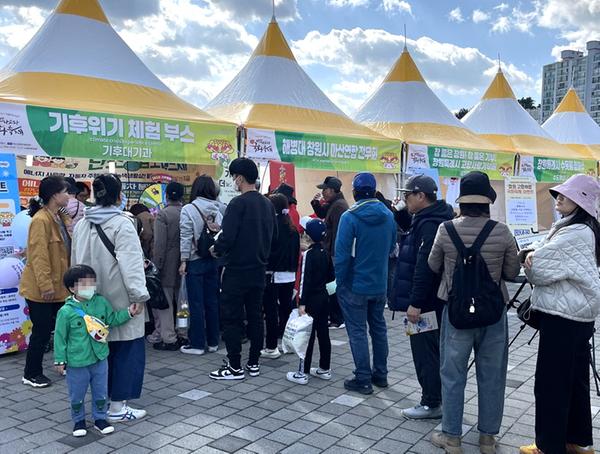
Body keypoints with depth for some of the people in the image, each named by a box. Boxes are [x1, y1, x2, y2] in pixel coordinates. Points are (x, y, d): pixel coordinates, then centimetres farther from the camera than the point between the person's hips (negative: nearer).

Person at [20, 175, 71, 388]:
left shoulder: (61, 218, 10)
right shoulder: (41, 220, -19)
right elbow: (38, 256, -22)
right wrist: (46, 286, -22)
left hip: (59, 286, 8)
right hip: (41, 289, -8)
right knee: (42, 330, 1)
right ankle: (31, 374, 17)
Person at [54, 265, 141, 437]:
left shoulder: (101, 302, -3)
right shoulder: (66, 311, -15)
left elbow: (112, 319, 9)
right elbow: (60, 337, -7)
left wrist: (128, 312, -4)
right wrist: (60, 360, -4)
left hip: (100, 359, 4)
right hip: (77, 363, -3)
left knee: (101, 392, 16)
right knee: (77, 395, 14)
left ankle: (100, 418, 33)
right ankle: (79, 421, 34)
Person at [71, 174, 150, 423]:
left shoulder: (81, 225, 8)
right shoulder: (122, 224, -14)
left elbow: (77, 262, 14)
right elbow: (130, 263, -20)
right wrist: (139, 294, -17)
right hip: (120, 300, -7)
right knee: (127, 350, 3)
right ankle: (118, 407, 6)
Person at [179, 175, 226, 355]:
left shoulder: (188, 209, -9)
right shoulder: (220, 208, 0)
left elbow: (186, 237, -10)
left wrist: (184, 261, -6)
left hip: (195, 261, -4)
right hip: (215, 260, 4)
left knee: (196, 303, 3)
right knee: (212, 301, 11)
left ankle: (197, 344, 9)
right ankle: (213, 342, 19)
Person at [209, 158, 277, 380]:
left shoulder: (238, 203, -16)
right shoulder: (268, 204, 6)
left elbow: (227, 237, -22)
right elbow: (273, 235, 13)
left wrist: (217, 249, -3)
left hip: (237, 270, -7)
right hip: (259, 269, 7)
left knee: (232, 318, 2)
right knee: (255, 316, 13)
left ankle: (235, 367, 7)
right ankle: (254, 363, 21)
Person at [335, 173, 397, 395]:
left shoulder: (350, 217, -17)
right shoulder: (388, 215, 0)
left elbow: (342, 253, -18)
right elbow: (392, 247, 10)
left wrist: (340, 282, -9)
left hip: (355, 285, -6)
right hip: (380, 284, 6)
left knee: (357, 331, 4)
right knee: (379, 327, 17)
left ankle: (363, 380, 9)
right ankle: (380, 374, 28)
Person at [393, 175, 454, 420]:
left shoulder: (430, 224, -19)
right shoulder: (428, 219, 14)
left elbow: (425, 267, -26)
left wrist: (416, 303, -24)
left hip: (426, 302, -11)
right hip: (433, 301, 11)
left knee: (425, 352, -1)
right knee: (432, 351, 17)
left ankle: (432, 404, 10)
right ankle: (434, 398, 28)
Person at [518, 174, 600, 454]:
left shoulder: (574, 234, -19)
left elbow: (539, 269, -17)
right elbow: (559, 267, 16)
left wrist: (529, 257, 5)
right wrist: (536, 255, -5)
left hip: (562, 317, -10)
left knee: (550, 383, -2)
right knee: (574, 380, 16)